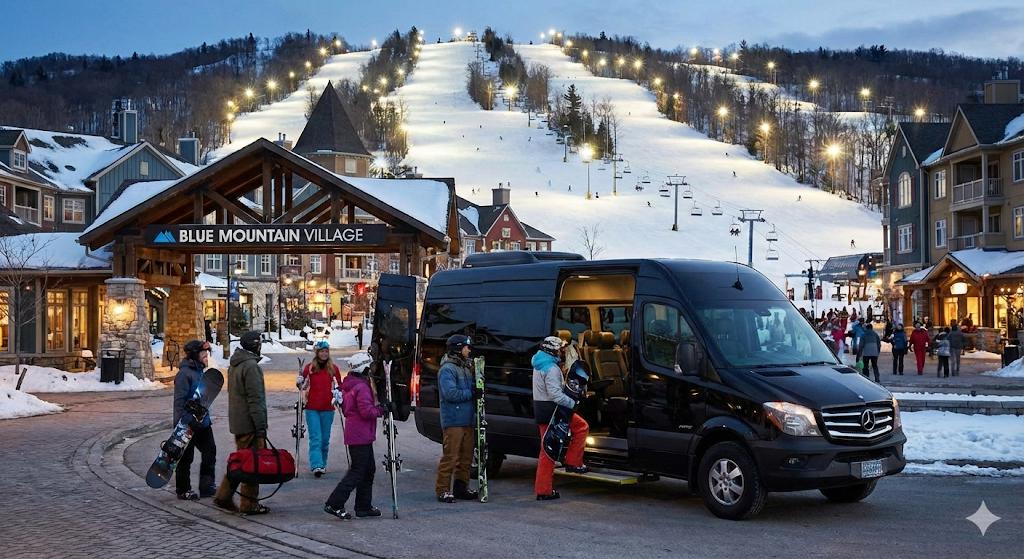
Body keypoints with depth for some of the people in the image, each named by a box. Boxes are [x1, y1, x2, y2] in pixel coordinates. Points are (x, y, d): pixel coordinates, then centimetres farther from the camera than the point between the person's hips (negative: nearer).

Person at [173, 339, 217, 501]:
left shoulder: (200, 371, 12)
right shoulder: (184, 373, -18)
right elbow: (179, 401, -22)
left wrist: (207, 419, 22)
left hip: (203, 423, 9)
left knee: (210, 452, 10)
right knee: (186, 458, 3)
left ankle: (207, 486, 19)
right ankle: (183, 490, 15)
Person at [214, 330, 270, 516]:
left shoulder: (234, 365, 15)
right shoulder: (251, 366, -16)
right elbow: (255, 400, -20)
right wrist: (261, 429, -20)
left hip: (237, 422, 9)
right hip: (249, 424, -9)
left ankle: (224, 496, 20)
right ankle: (249, 504, 3)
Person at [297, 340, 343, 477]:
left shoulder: (333, 368, 4)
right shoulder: (309, 367, 1)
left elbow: (339, 386, 9)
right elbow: (303, 386, 9)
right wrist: (300, 382, -13)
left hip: (327, 409, 2)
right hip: (312, 409, -2)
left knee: (325, 439, 7)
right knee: (315, 438, -9)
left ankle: (322, 464, 20)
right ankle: (316, 465, -16)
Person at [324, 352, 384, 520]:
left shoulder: (348, 385, 13)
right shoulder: (362, 387, -18)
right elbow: (367, 411, -24)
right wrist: (381, 409, -8)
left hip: (356, 435, 10)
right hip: (361, 436, -10)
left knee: (369, 470, 15)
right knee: (357, 472, -6)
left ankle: (364, 506, 20)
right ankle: (334, 504, -6)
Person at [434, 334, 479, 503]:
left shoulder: (465, 367, 19)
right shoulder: (447, 369, -11)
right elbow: (451, 393, -21)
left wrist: (477, 389, 3)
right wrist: (471, 393, -15)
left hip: (467, 420, 9)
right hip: (453, 421, -9)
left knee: (466, 456, 12)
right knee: (450, 457, -8)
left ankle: (461, 487, 21)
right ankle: (442, 490, -2)